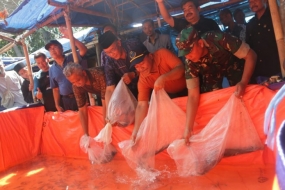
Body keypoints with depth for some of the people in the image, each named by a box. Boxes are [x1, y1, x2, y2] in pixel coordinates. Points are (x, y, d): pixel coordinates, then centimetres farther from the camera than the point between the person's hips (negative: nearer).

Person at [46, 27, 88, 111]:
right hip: (67, 100, 3)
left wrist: (71, 38, -28)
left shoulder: (72, 58, 0)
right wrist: (57, 105, 7)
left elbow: (84, 50, -20)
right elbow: (55, 89, 12)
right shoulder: (52, 69, 9)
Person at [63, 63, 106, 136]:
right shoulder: (76, 86, -22)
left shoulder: (99, 76, -40)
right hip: (101, 96, 4)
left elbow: (106, 103, -38)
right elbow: (82, 110, -17)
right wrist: (86, 134, -21)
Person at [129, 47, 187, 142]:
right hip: (171, 96, 4)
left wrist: (163, 78, -47)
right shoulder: (143, 79, -17)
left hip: (187, 89, -3)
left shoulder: (162, 54, -23)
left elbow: (181, 68, -30)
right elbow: (141, 105, -22)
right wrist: (136, 131, -30)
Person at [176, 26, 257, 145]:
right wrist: (188, 128, -34)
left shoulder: (218, 39, -39)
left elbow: (251, 55, -30)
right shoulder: (190, 62, -30)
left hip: (232, 65, -1)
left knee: (241, 96, -11)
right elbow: (193, 95, -29)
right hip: (211, 72, 1)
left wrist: (243, 82, -45)